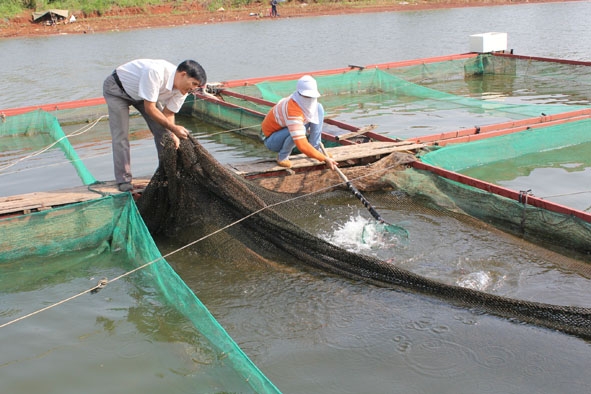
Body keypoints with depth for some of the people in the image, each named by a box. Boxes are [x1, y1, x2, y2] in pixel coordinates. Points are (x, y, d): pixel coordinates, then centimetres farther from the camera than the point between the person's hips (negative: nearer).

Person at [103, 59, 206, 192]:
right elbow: (150, 109, -38)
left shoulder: (183, 88, -19)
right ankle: (123, 180, -4)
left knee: (162, 131, -2)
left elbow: (168, 113, -12)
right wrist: (173, 128, -38)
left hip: (143, 94, 7)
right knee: (120, 135, -13)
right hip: (116, 88, -6)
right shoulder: (155, 72, -43)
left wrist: (173, 134, -29)